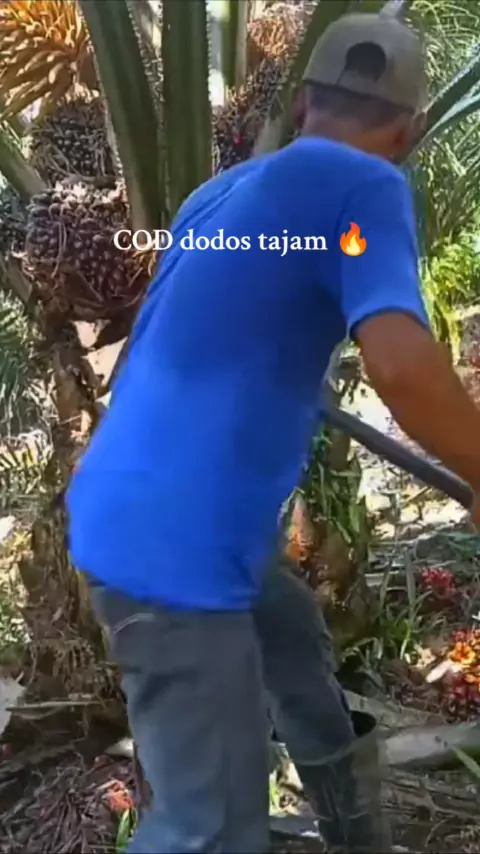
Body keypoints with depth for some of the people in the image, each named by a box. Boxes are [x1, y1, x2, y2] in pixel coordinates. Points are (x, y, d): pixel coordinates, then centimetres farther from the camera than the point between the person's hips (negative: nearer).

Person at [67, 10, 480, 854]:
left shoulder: (218, 191, 13)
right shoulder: (363, 184, -11)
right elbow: (399, 363, -27)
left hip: (133, 517, 10)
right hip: (173, 551, -9)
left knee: (291, 631, 29)